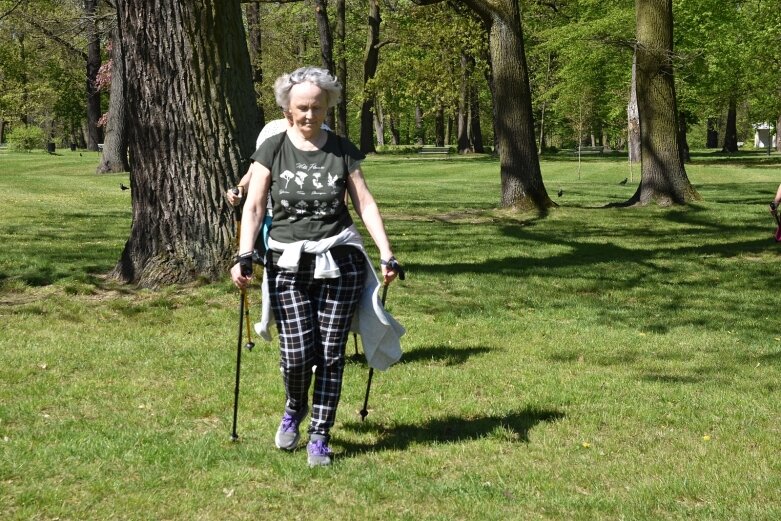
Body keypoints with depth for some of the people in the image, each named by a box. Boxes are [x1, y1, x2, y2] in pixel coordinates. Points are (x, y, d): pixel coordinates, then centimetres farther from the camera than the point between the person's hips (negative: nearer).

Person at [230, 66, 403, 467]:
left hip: (339, 262, 1)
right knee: (296, 353, -8)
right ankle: (294, 408, 24)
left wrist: (387, 254, -3)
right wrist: (244, 257, -14)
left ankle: (320, 437, 11)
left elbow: (365, 203, 5)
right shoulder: (273, 150, 3)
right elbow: (254, 205, -2)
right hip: (287, 263, -1)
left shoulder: (342, 150, 6)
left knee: (330, 354, 0)